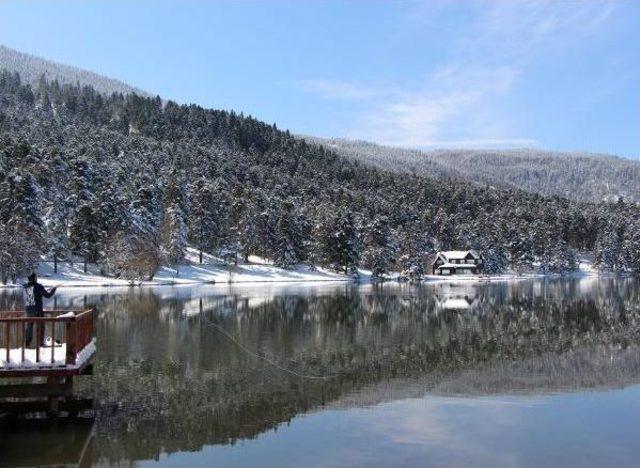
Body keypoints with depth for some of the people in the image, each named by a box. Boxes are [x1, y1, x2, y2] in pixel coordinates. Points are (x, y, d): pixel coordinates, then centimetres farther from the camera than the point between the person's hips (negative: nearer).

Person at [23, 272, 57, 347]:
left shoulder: (25, 287, 6)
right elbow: (47, 295, -3)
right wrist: (53, 289, 16)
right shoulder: (38, 286, -9)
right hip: (37, 310, -5)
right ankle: (40, 342, 2)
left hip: (28, 309, 5)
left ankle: (27, 343, 13)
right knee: (40, 326, 4)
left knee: (29, 326, 14)